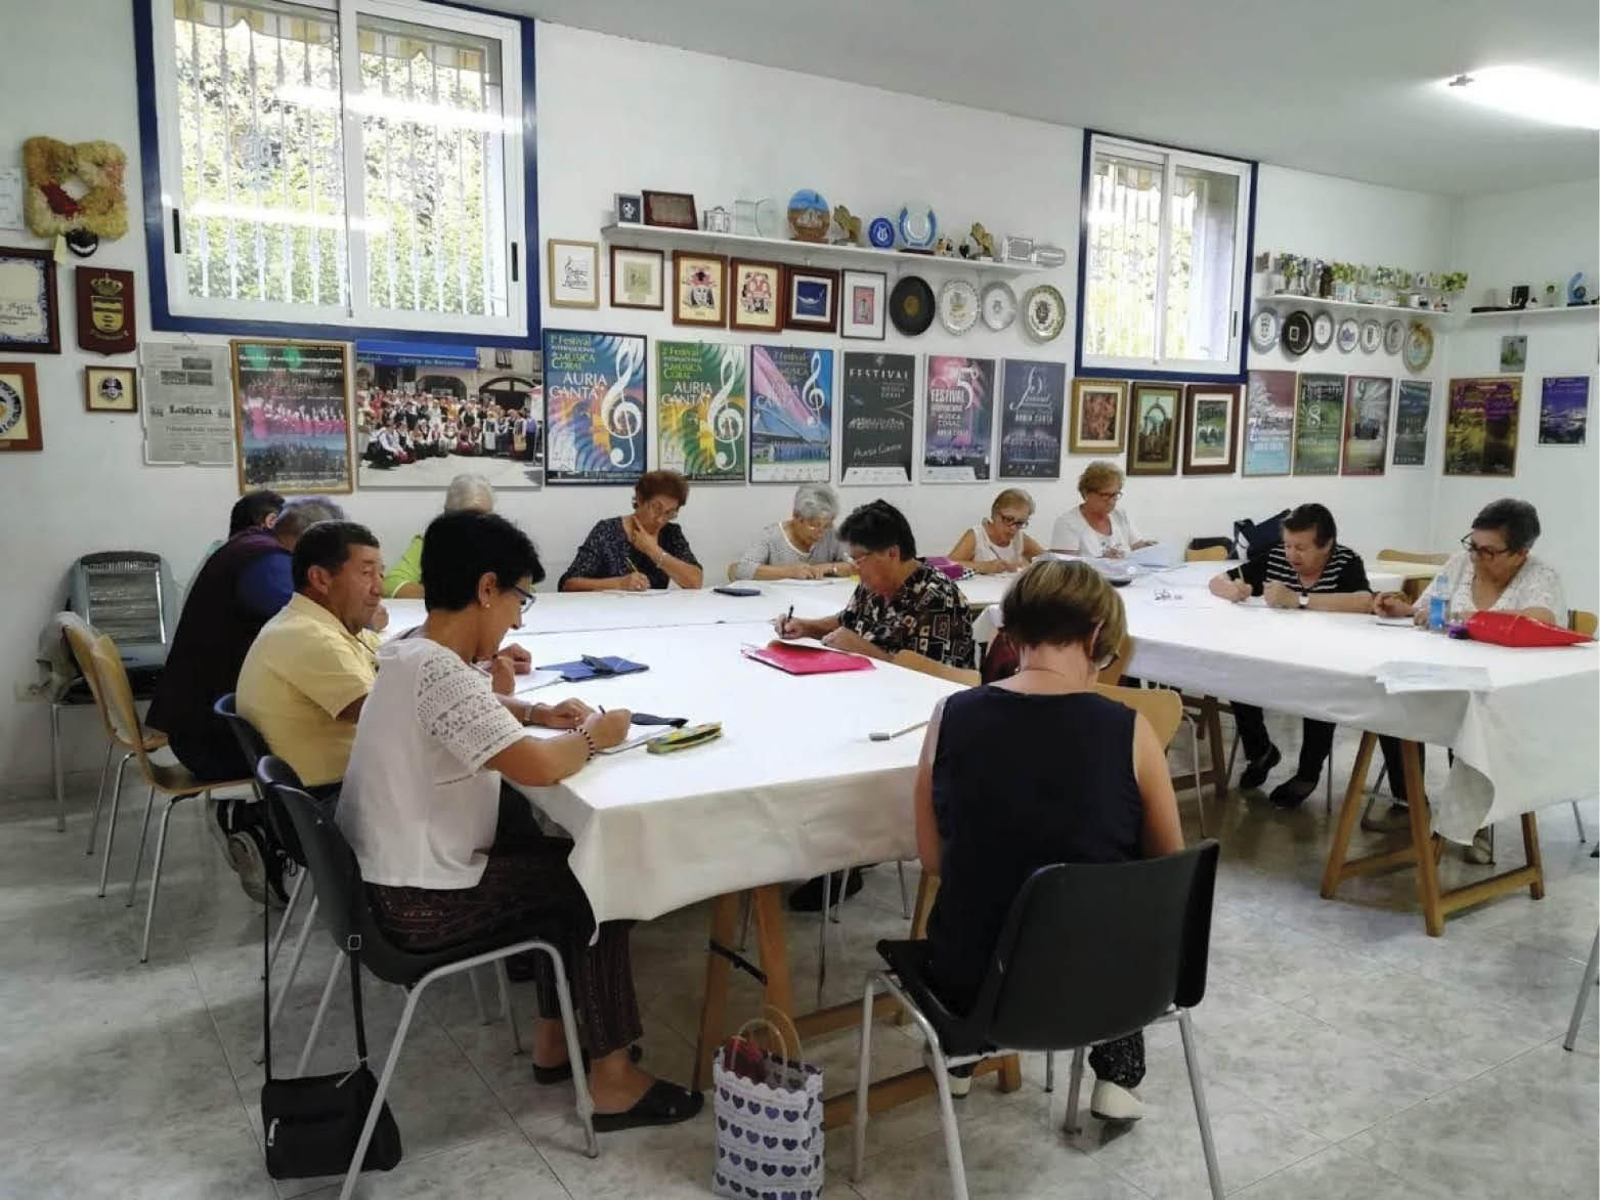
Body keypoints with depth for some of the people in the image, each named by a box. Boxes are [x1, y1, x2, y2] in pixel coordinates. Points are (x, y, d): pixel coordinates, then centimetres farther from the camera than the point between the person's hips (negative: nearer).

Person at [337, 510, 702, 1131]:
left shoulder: (411, 653, 5)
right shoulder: (437, 671, -26)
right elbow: (539, 767, -34)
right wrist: (593, 736, -13)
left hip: (395, 875, 10)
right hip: (421, 903, -9)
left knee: (563, 863, 19)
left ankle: (555, 1040, 27)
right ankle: (611, 1078, 10)